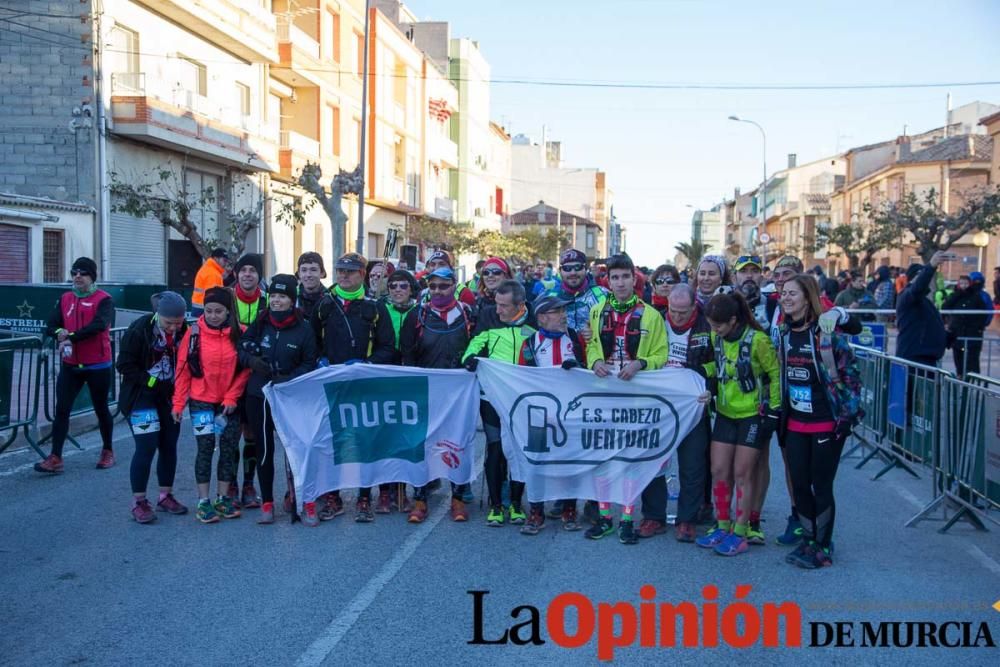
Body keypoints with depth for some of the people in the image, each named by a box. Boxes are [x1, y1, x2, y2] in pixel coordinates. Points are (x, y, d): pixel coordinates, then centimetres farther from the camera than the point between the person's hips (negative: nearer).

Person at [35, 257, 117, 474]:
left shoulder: (103, 299, -8)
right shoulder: (65, 299, 9)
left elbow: (99, 325, -24)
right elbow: (50, 325, 4)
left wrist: (71, 337, -27)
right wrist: (59, 332, -18)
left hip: (98, 366, -4)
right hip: (70, 365, 4)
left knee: (101, 409, 10)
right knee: (61, 410, -3)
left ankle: (107, 451, 26)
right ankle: (55, 458, -1)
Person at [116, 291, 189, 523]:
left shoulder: (183, 331, -3)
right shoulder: (139, 329, -16)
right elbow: (124, 365, -13)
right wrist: (151, 382, -18)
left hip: (169, 396, 5)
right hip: (141, 397, -5)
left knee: (169, 445, 9)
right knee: (147, 447, -9)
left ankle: (165, 496, 24)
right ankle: (138, 502, 3)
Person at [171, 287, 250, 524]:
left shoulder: (239, 334, -4)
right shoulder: (194, 332, -6)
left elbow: (245, 369, -1)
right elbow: (183, 369, -3)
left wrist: (232, 397, -8)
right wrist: (178, 403, -4)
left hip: (229, 402, 2)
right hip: (201, 400, -2)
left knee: (229, 448, 6)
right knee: (206, 447, -5)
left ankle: (223, 498, 19)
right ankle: (203, 501, 4)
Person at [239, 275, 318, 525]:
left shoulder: (304, 330, -4)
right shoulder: (259, 325, 3)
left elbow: (309, 364, -1)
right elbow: (240, 348, 11)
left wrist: (289, 378, -17)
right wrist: (251, 360, -11)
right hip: (258, 396, 3)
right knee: (264, 449, 10)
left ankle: (307, 503, 7)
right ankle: (267, 503, 22)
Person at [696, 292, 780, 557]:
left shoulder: (757, 340, -18)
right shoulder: (716, 338, -1)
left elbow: (776, 374, -11)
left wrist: (773, 410, -11)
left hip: (753, 415, -6)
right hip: (725, 413, 6)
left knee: (742, 474, 0)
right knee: (719, 471, 6)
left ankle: (740, 534, 10)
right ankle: (722, 527, 20)